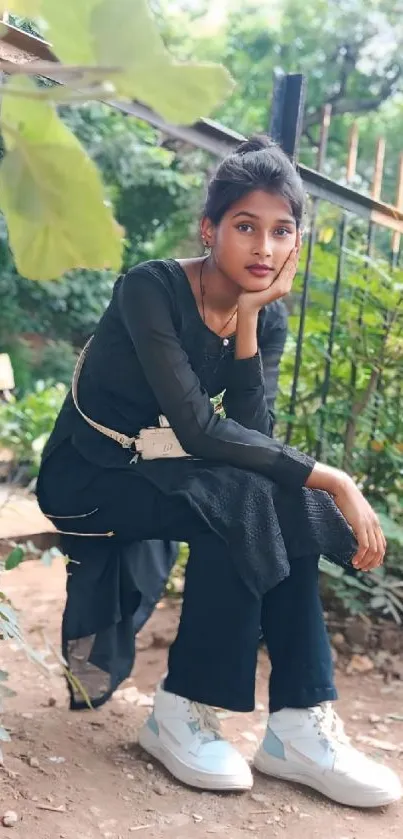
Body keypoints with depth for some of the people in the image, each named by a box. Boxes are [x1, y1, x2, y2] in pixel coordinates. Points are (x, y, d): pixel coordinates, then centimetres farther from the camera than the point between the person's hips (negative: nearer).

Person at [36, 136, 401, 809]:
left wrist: (247, 322, -22)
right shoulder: (151, 289, -22)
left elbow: (253, 434, -15)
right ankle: (181, 714, -18)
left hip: (155, 471, 6)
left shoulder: (268, 317, -3)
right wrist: (333, 481, -31)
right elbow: (199, 430, -31)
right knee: (245, 503, -29)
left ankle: (299, 725, -17)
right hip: (85, 475, -6)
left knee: (287, 510, -20)